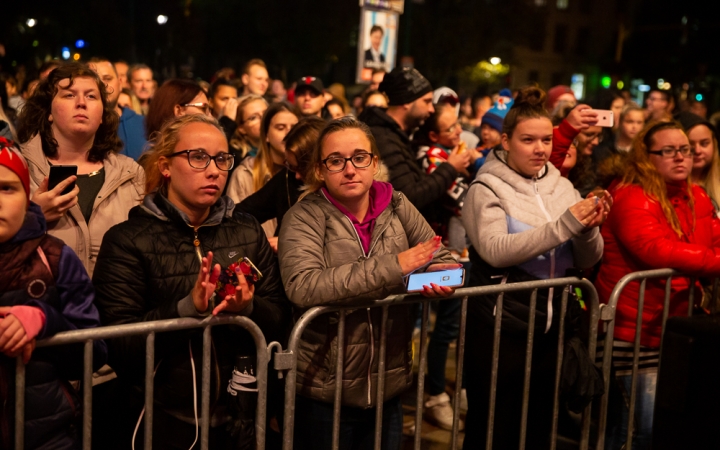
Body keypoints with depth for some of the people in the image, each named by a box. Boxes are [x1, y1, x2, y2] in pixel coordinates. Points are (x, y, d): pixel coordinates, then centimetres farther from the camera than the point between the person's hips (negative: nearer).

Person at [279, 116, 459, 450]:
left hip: (391, 383, 4)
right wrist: (392, 267, -27)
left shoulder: (397, 207, 2)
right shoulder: (305, 217, -10)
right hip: (325, 389, -4)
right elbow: (303, 287, -27)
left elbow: (441, 259, 10)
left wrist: (441, 277, -15)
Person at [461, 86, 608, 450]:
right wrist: (564, 225, -28)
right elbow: (496, 251, -23)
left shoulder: (562, 186, 7)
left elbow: (587, 261, 5)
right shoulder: (487, 189, -7)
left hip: (552, 326, 5)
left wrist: (588, 228, -16)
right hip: (499, 328, -5)